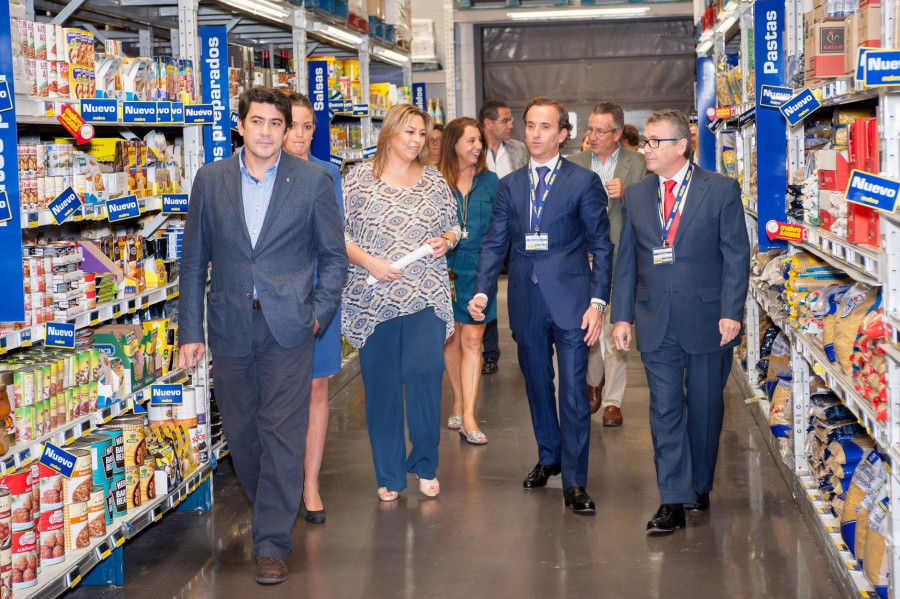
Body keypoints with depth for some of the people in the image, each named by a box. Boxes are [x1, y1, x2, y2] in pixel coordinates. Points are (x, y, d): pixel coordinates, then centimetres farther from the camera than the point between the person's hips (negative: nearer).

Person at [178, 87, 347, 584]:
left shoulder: (311, 180, 0)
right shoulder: (210, 180, 5)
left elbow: (333, 255, 6)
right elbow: (194, 260, 7)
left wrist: (318, 313, -5)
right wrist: (190, 331, 3)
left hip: (287, 324, -2)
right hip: (231, 325, 3)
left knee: (282, 431, -5)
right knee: (240, 430, 11)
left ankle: (272, 543, 1)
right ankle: (272, 507, 34)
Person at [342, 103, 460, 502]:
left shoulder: (434, 181, 10)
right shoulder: (360, 178, 0)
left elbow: (453, 226, 19)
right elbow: (338, 233, -2)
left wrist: (446, 241, -3)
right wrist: (369, 261, -14)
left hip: (426, 296, 2)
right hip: (374, 299, -1)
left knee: (423, 370, -13)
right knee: (381, 385, 3)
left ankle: (425, 465, 7)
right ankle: (388, 475, 17)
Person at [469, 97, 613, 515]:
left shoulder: (584, 182, 0)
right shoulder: (509, 185, 10)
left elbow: (601, 245, -2)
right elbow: (495, 243, 9)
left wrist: (598, 301, -10)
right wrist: (482, 291, -5)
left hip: (570, 300, -4)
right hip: (526, 303, 4)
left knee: (573, 392, -5)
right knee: (537, 386, 15)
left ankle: (574, 483, 1)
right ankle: (548, 457, 35)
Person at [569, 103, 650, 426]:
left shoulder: (637, 164, 1)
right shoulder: (575, 163, 8)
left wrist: (625, 193, -19)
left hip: (620, 256, -2)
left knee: (615, 328, -3)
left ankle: (612, 399, 6)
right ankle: (594, 381, 34)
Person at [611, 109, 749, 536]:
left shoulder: (721, 191, -2)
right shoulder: (636, 196, 9)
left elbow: (736, 255, -4)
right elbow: (627, 260, 10)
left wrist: (731, 312, -11)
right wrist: (622, 316, 5)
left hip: (707, 319, -2)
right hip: (655, 321, 2)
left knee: (705, 407, 9)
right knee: (665, 408, -2)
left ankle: (700, 485, 28)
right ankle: (674, 501, 1)